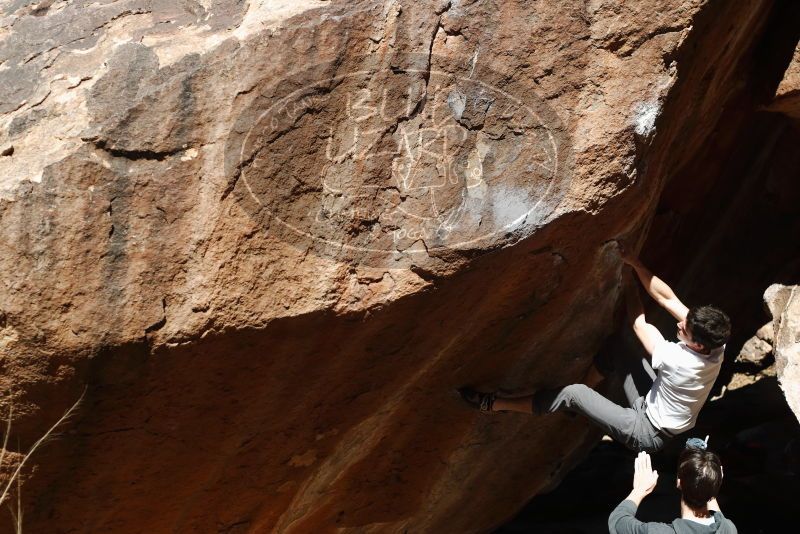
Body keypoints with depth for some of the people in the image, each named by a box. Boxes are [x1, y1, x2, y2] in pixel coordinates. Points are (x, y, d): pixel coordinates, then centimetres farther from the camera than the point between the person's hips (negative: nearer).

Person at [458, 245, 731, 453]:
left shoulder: (677, 360, -36)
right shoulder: (714, 345, -14)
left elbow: (639, 325, -18)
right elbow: (667, 298, -10)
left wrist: (630, 290, -3)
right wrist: (635, 264, -14)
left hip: (648, 433, -8)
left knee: (573, 393, -15)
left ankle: (494, 403, -9)